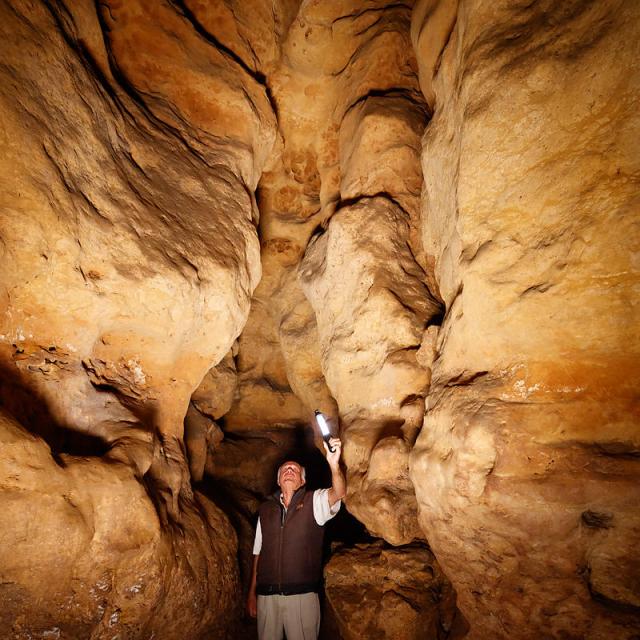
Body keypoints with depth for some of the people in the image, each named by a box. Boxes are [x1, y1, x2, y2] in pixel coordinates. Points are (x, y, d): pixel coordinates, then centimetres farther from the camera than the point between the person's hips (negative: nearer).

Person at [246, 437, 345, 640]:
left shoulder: (314, 502, 1)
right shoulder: (266, 509, 12)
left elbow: (338, 493, -21)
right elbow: (258, 552, 15)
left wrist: (334, 465, -40)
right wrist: (252, 593, 11)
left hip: (302, 594, -3)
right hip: (266, 595, 3)